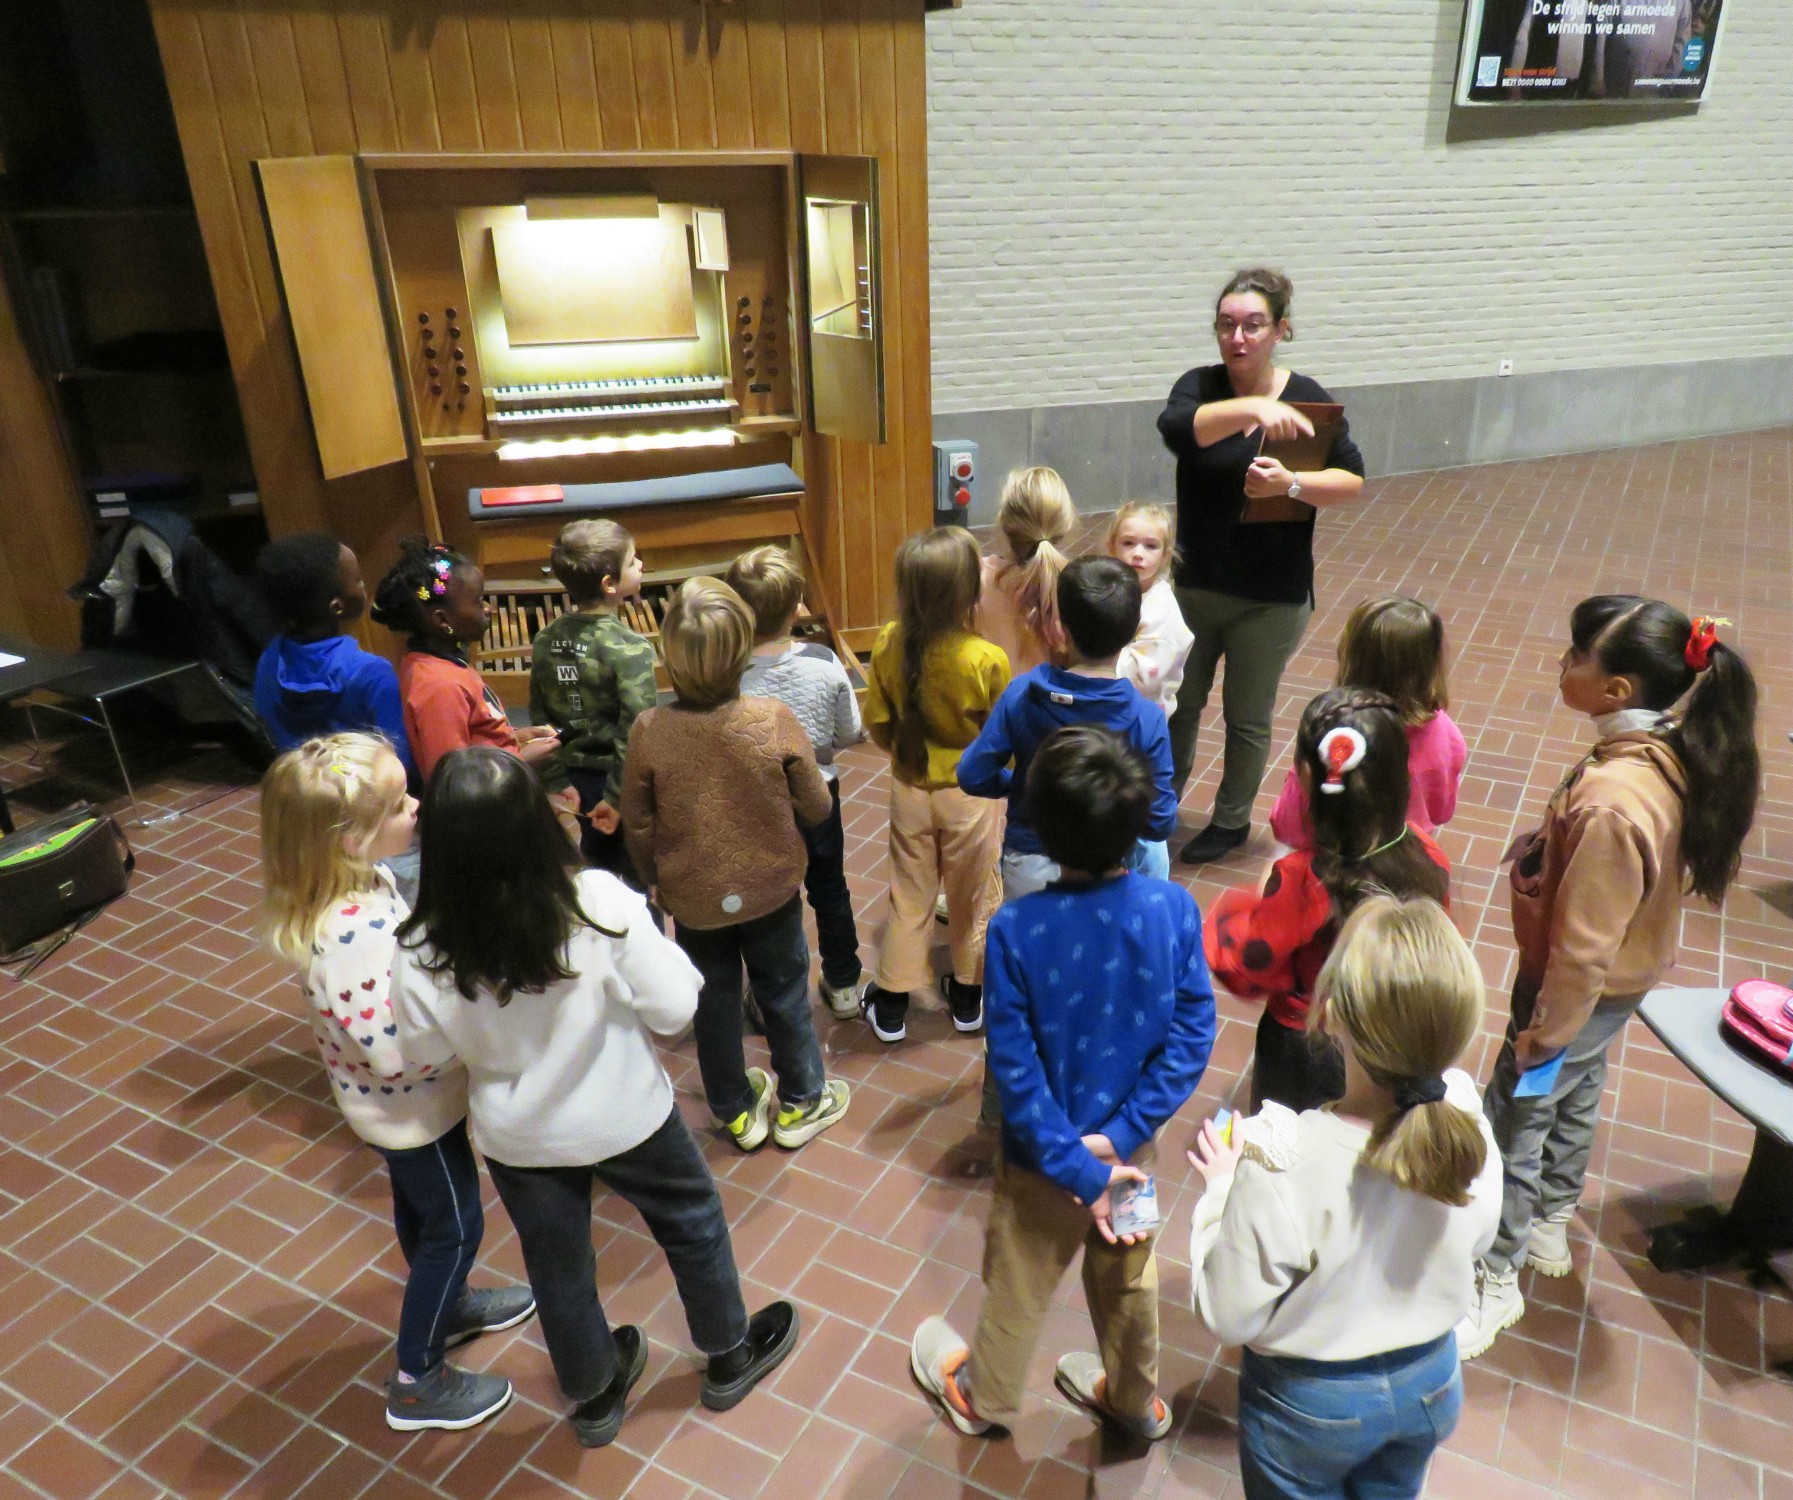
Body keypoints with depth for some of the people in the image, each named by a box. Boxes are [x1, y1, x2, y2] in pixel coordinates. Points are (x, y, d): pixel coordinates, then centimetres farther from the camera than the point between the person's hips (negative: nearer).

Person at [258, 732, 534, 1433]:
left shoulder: (354, 883, -11)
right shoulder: (350, 937, -39)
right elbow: (400, 1053, -35)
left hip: (397, 1103, 8)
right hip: (413, 1107, -8)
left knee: (420, 1206, 30)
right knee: (455, 1227, 13)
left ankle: (447, 1304, 55)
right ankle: (418, 1383, 34)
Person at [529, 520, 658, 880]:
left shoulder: (546, 640, -1)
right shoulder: (629, 649, -22)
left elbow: (540, 718, 6)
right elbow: (637, 732, -26)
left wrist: (556, 777, 14)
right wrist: (618, 798, -19)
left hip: (579, 780, 7)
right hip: (615, 780, -6)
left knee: (597, 866, 23)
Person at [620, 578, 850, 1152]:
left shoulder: (647, 732, -22)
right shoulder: (775, 719, -23)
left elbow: (638, 827, -8)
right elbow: (817, 808, -11)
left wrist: (655, 878, 11)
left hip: (693, 899, 1)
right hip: (770, 891, 0)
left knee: (714, 1006, 21)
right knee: (784, 997, 21)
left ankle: (738, 1113, 40)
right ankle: (800, 1104, 40)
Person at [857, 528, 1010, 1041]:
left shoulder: (889, 645, -16)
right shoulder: (987, 660, -26)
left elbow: (879, 727, -4)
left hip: (911, 789, 3)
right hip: (972, 794, -2)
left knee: (910, 894, 19)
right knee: (973, 897, 19)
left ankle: (891, 1004, 30)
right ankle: (969, 997, 37)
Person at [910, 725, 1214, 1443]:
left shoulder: (1014, 930, -29)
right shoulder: (1174, 908, -21)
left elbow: (1015, 1070, -24)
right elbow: (1193, 1035, -16)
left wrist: (1076, 1168, -14)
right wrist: (1120, 1135, -14)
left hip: (1045, 1154, -2)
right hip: (1132, 1149, 3)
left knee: (1018, 1287, 25)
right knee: (1130, 1281, 29)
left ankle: (984, 1397, 53)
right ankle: (1137, 1402, 55)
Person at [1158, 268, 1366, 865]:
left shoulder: (1306, 398, -7)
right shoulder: (1201, 385, -5)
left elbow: (1352, 479, -7)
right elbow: (1175, 428, -28)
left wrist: (1291, 484, -25)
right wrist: (1252, 409, -44)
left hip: (1271, 595, -1)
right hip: (1193, 583, 2)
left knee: (1248, 718, 12)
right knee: (1178, 704, 15)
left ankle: (1231, 820, 33)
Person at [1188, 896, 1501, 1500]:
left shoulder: (1280, 1167, -39)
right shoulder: (1468, 1125, -24)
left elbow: (1228, 1316, -23)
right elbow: (1476, 1241, -2)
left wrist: (1223, 1187, -13)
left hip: (1309, 1402, -4)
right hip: (1430, 1383, 4)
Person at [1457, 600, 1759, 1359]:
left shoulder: (1613, 804, -38)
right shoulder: (1672, 752, -12)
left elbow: (1583, 946, -28)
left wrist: (1542, 1034, -15)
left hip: (1583, 991, -9)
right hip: (1621, 981, 9)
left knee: (1511, 1123, 10)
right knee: (1574, 1098, 28)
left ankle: (1496, 1282, 30)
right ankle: (1550, 1226, 53)